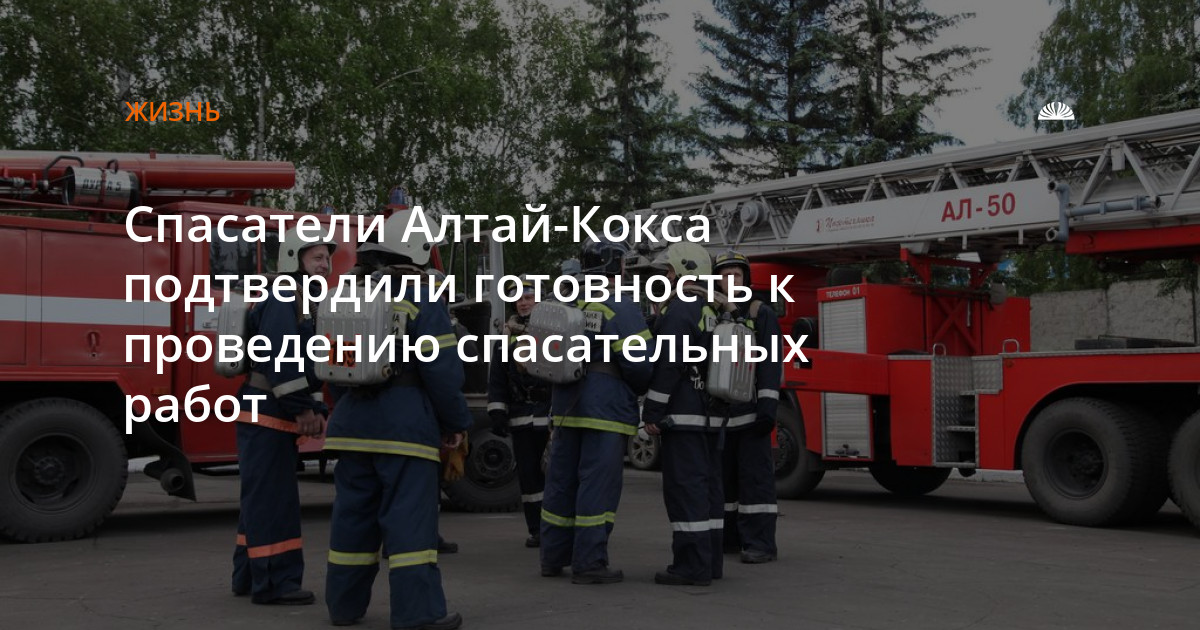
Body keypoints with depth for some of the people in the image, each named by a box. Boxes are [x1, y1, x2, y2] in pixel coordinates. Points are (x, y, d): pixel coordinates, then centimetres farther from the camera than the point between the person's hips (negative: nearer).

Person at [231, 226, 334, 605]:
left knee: (262, 498, 15)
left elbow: (309, 364, 20)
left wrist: (317, 410, 12)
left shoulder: (305, 304, 19)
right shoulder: (282, 301, -13)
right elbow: (279, 361, -23)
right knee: (271, 498, -8)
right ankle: (273, 583, -5)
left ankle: (249, 576, 23)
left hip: (277, 417, 11)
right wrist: (301, 409, -22)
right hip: (266, 414, -11)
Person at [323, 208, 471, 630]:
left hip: (353, 422, 7)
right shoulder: (420, 300, -8)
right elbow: (443, 370, -12)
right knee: (409, 517, -5)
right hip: (405, 424, -6)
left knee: (353, 514, 13)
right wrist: (456, 421, -3)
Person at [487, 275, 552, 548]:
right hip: (521, 418, 4)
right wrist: (497, 412, 4)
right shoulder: (508, 335, 13)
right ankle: (535, 530, 13)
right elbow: (496, 380, 14)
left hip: (550, 416, -4)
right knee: (528, 472, 5)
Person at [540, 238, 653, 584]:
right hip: (606, 411, -7)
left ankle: (553, 558, 20)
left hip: (566, 408, 7)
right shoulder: (621, 309, -11)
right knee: (597, 486, -3)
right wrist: (643, 391, 5)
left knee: (561, 481, 13)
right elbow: (639, 364, -14)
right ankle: (589, 563, -1)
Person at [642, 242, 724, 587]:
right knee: (707, 484, 11)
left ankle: (692, 565, -8)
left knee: (684, 485, -8)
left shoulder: (679, 309, -12)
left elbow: (669, 364, -19)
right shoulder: (711, 311, 18)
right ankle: (710, 560, 16)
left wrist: (652, 412, -17)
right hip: (709, 415, 10)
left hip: (682, 414, -10)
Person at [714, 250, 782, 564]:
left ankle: (760, 543, -5)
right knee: (722, 475, 8)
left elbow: (770, 362, -6)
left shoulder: (761, 314, 1)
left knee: (755, 475, -6)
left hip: (749, 410, -5)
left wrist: (768, 406, -16)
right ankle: (728, 537, 17)